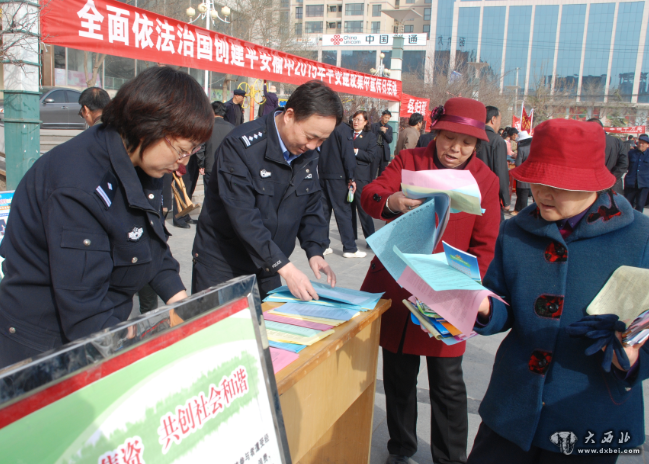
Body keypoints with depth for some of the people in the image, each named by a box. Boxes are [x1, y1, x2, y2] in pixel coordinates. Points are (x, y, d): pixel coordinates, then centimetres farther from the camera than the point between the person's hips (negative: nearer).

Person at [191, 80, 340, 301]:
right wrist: (285, 268, -31)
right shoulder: (241, 146, -21)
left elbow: (311, 206, 6)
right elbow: (243, 216, -27)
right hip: (223, 267, -5)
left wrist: (315, 251, -10)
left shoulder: (307, 153, -1)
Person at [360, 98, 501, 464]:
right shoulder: (409, 160, 0)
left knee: (448, 384, 6)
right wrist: (391, 202, -38)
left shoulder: (486, 180, 1)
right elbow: (369, 195, -14)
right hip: (397, 286, 1)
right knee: (398, 376, 13)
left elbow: (484, 245, 1)